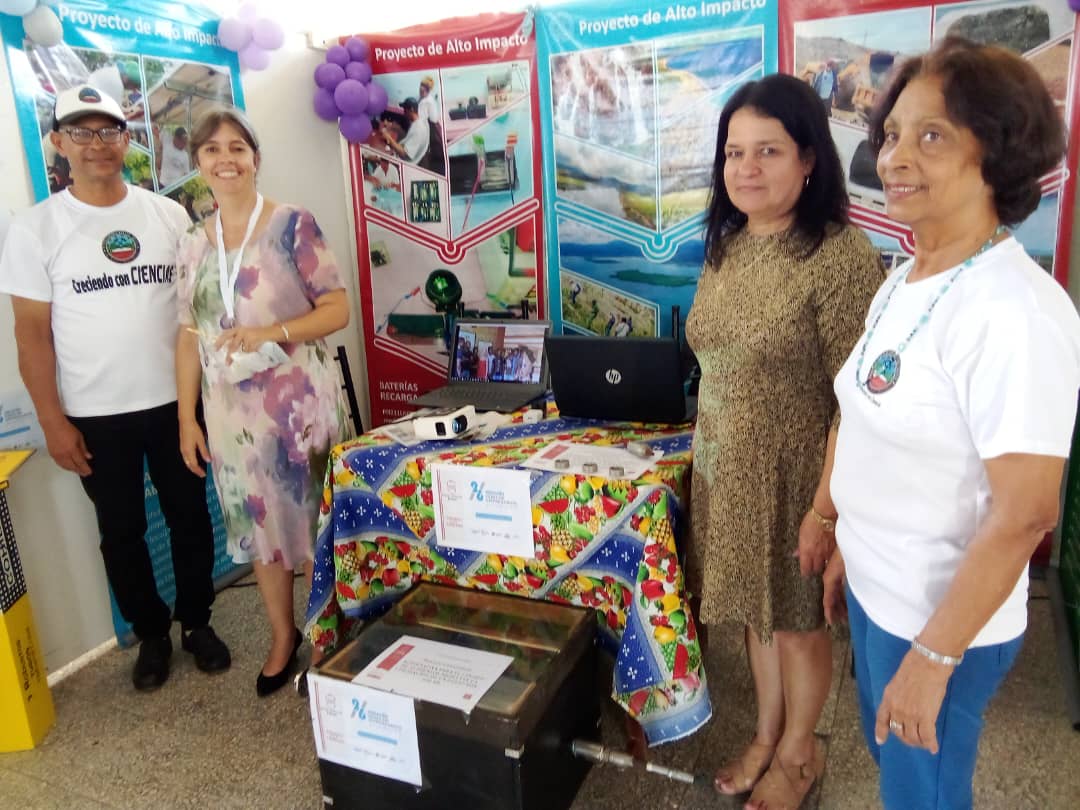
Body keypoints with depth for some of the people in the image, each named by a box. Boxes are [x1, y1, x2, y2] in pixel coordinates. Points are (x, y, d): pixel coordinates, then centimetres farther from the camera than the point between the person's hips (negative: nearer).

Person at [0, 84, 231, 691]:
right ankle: (151, 633, 33)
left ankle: (197, 621, 33)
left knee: (191, 518, 12)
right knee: (122, 532, 12)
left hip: (175, 403, 2)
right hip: (96, 415, -1)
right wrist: (53, 421, -7)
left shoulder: (169, 215, 2)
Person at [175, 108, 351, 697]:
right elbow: (189, 336, 9)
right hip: (232, 410, 4)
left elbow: (338, 309, -9)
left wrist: (272, 332, -24)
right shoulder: (193, 244, 8)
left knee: (314, 521, 5)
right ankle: (282, 636, 34)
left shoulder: (293, 225, -6)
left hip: (300, 402, -4)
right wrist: (187, 418, 6)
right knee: (257, 525, 14)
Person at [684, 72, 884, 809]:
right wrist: (710, 460, 14)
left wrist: (827, 506, -18)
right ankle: (766, 736, 44)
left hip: (795, 474, -6)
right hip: (727, 468, 6)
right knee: (757, 611, 21)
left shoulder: (840, 255, -19)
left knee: (798, 620, 14)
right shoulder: (725, 247, 3)